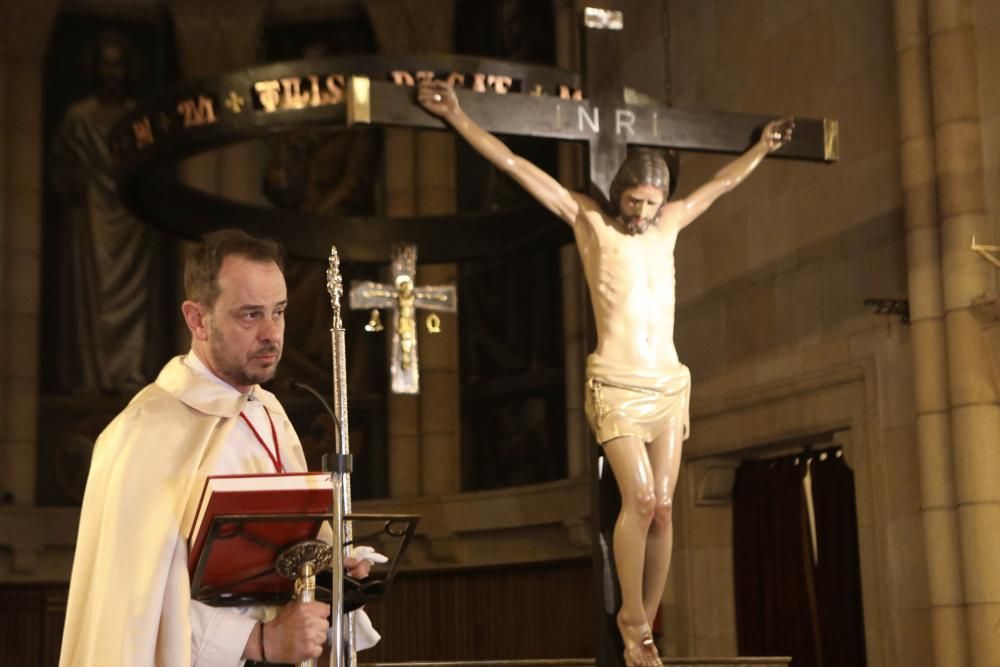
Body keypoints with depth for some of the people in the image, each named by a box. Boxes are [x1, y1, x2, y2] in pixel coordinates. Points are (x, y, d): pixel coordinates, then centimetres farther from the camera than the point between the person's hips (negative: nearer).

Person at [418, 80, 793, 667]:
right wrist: (458, 116, -4)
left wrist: (764, 146, 39)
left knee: (662, 509, 0)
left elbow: (724, 182, 30)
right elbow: (514, 164, -1)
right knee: (640, 500, -16)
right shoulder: (590, 220, 2)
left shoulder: (669, 223, 13)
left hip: (670, 385, 5)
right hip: (617, 386, -4)